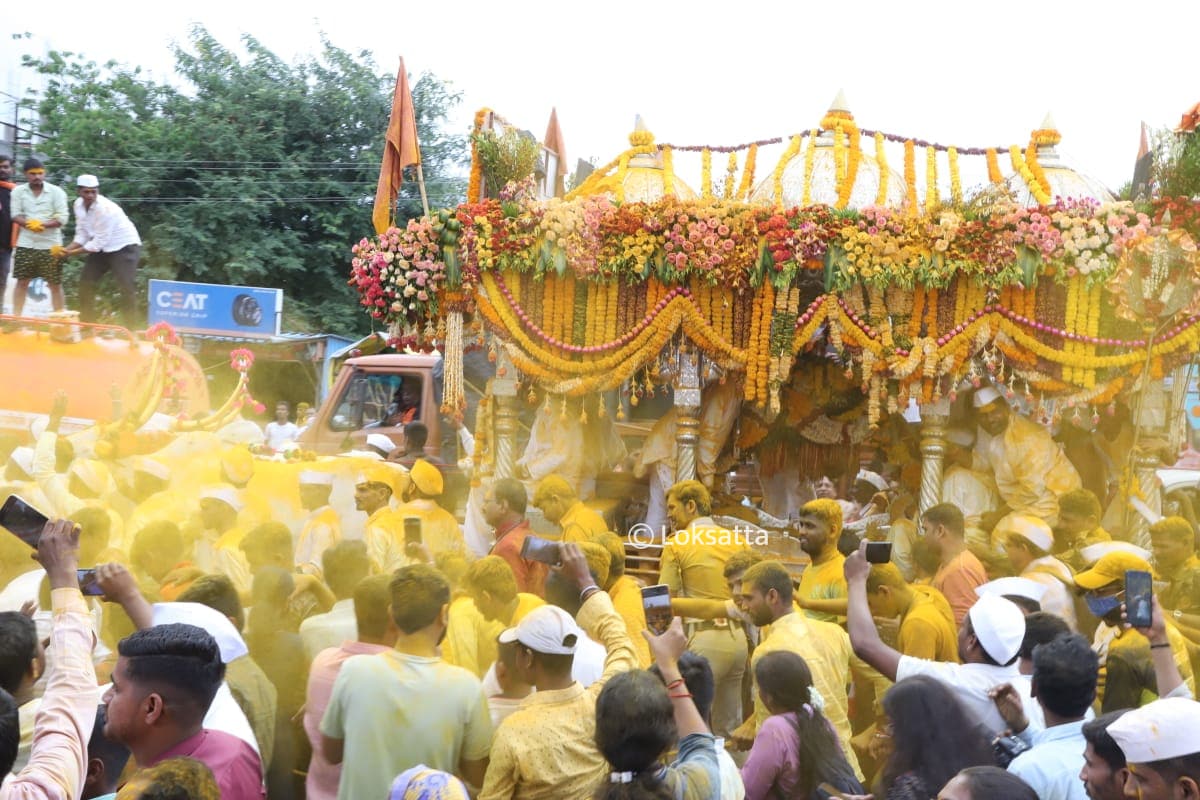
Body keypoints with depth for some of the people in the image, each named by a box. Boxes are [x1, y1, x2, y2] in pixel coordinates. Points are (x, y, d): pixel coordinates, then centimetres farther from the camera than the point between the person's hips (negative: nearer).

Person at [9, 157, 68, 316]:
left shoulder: (56, 192, -2)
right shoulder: (18, 191, 4)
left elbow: (62, 218, -7)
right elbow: (15, 215, -2)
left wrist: (43, 224, -22)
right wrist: (29, 224, -22)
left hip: (50, 244, -1)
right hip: (26, 244, 2)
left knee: (55, 283, 3)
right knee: (22, 281, 5)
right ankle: (16, 317, 10)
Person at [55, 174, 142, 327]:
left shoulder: (105, 208, -28)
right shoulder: (79, 204, -4)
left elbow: (98, 243, -25)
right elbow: (82, 235, 2)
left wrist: (72, 253, -21)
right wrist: (67, 249, -14)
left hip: (124, 247, -8)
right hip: (100, 247, 8)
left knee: (126, 287, -17)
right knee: (85, 282, 9)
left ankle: (131, 329, -13)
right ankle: (87, 325, 20)